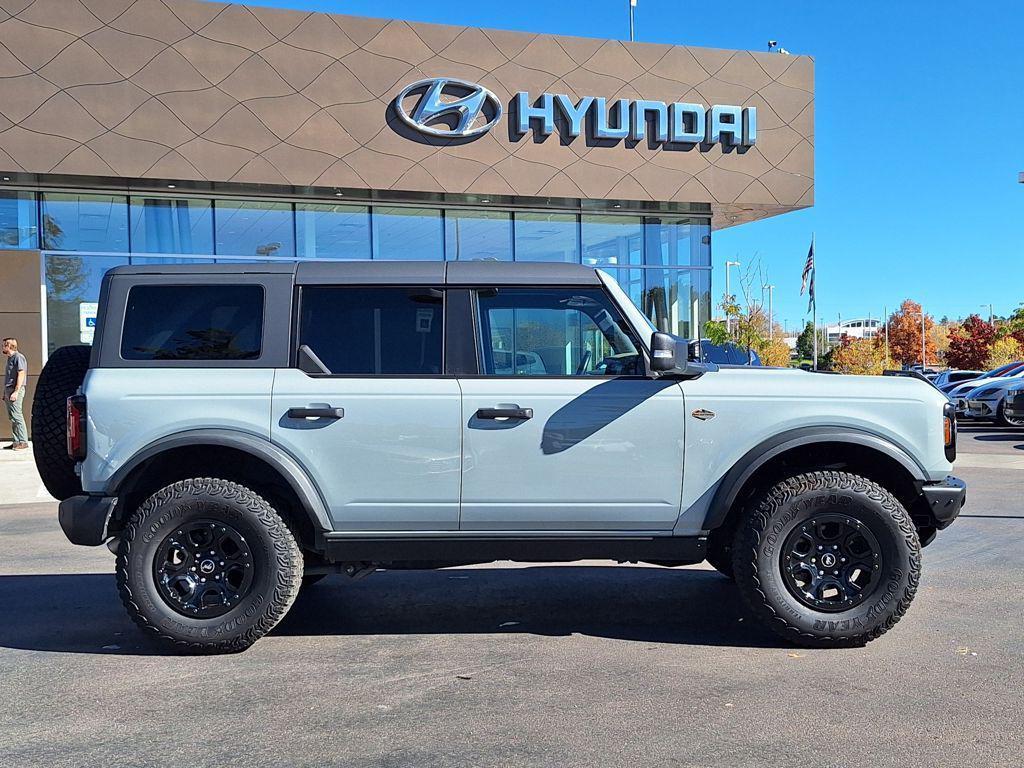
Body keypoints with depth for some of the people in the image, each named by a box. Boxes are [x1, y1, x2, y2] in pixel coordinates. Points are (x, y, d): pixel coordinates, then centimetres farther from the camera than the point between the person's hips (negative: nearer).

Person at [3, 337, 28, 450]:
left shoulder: (18, 357, -9)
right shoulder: (10, 358, 20)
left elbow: (21, 374, -16)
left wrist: (16, 392, -21)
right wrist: (5, 393, 18)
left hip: (15, 390, -10)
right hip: (8, 390, 10)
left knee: (17, 416, -12)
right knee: (12, 417, 8)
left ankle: (23, 442, -12)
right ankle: (17, 441, 10)